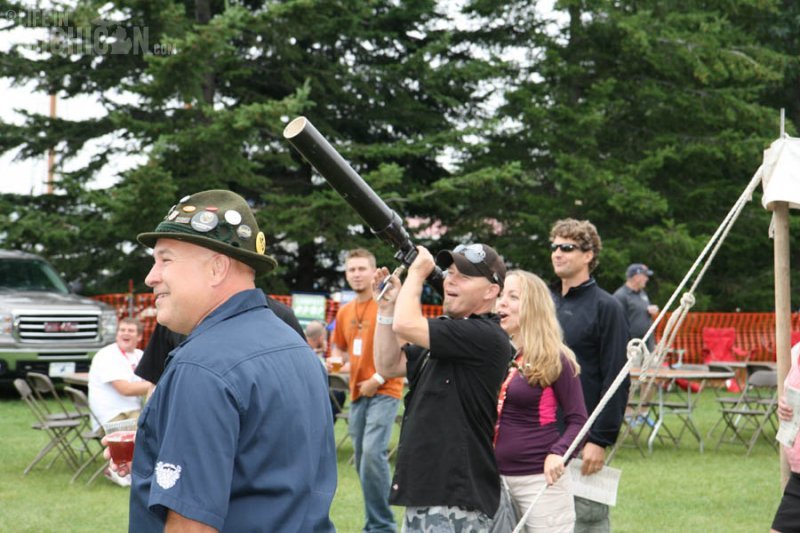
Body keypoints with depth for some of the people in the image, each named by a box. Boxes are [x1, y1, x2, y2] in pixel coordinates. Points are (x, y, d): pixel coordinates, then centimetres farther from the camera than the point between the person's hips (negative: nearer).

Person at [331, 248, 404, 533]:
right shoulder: (344, 312, 12)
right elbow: (337, 346, 26)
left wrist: (378, 379, -15)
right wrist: (340, 361, 4)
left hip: (384, 391, -7)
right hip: (357, 392, 7)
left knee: (373, 452, -19)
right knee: (362, 458, 10)